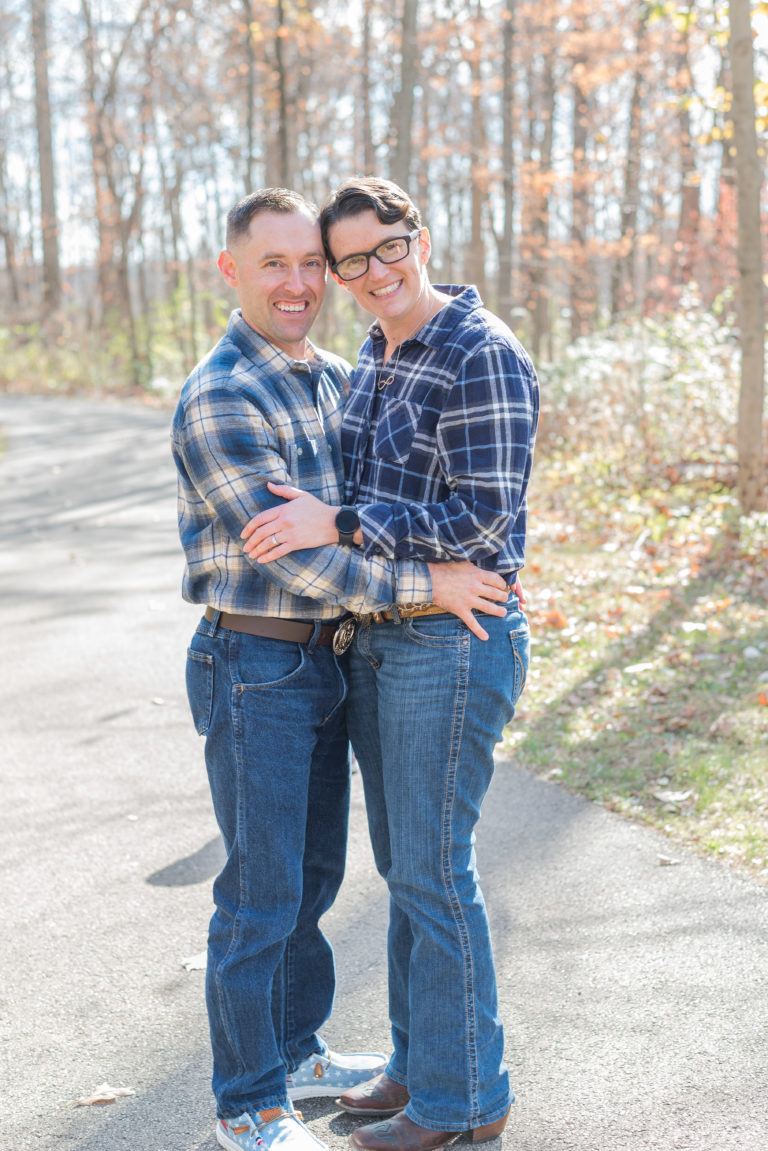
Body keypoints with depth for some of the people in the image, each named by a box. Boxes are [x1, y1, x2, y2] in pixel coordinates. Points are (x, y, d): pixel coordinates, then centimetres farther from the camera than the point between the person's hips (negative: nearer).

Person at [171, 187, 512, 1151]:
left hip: (325, 661, 8)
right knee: (261, 894, 2)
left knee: (313, 873, 19)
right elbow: (285, 552, -22)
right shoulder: (219, 399, -18)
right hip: (255, 668, -8)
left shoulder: (330, 378, 9)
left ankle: (295, 1053, 37)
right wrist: (423, 583, -20)